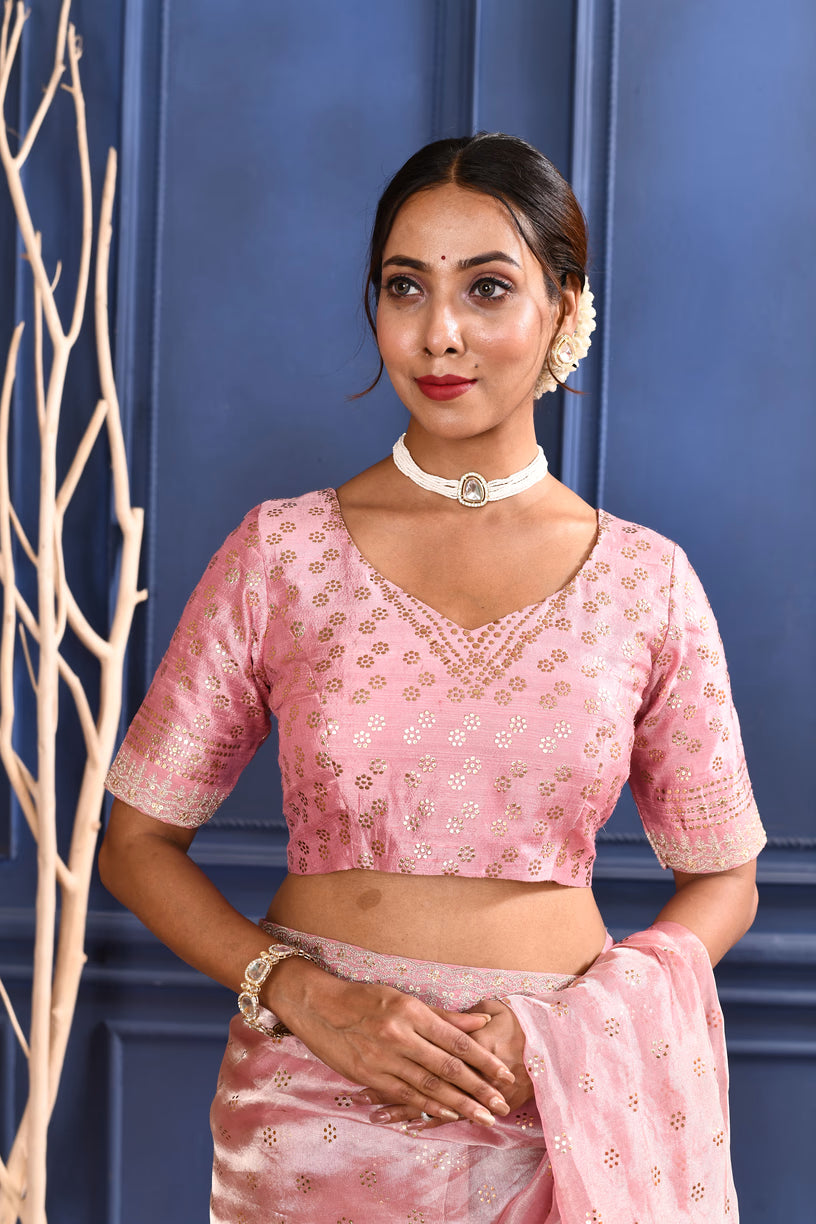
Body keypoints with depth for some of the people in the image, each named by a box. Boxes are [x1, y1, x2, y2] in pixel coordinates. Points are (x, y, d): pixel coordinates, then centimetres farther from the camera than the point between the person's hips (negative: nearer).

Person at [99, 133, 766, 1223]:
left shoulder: (645, 582, -2)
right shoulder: (282, 552, -3)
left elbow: (722, 882, 6)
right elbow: (137, 841, 1)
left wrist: (569, 1030, -10)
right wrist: (305, 997, -14)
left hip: (566, 1112, 1)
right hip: (313, 1111, 0)